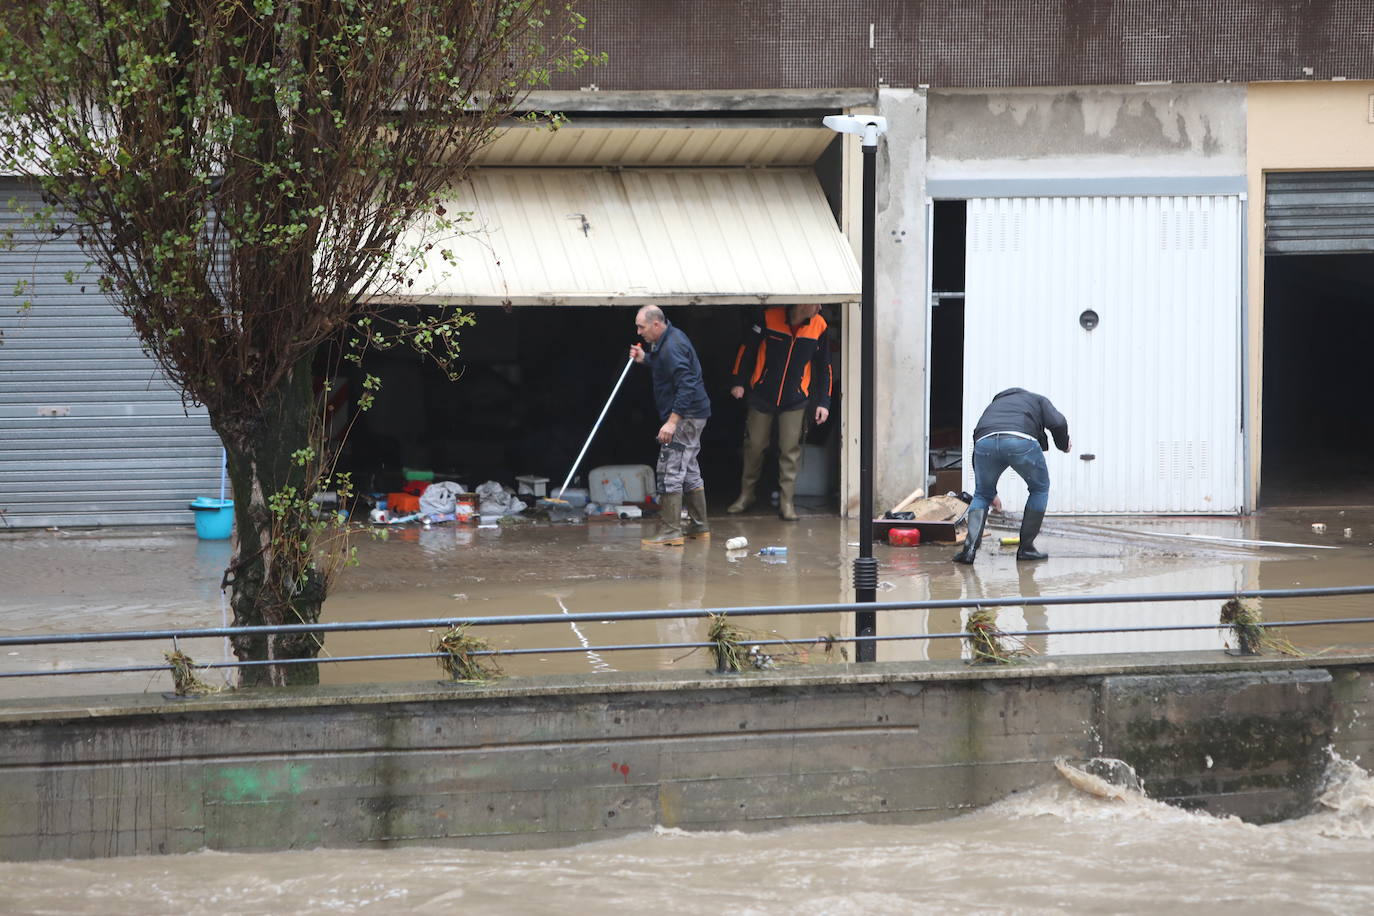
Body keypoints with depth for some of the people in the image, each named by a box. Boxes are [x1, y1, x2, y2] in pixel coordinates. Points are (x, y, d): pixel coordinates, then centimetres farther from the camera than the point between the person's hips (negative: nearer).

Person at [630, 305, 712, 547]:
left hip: (686, 416, -11)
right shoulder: (666, 341, 12)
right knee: (689, 471, 18)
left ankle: (670, 531, -12)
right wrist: (645, 359, 12)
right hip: (692, 416, 11)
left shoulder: (672, 346, -21)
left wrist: (672, 421, -30)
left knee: (670, 471, -11)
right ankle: (699, 526, 26)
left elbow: (686, 384, -27)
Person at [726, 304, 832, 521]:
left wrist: (823, 402, 3)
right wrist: (738, 381, -2)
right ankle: (746, 495, 24)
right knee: (754, 445, 8)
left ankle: (786, 501, 4)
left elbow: (823, 366, 4)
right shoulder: (770, 318, -13)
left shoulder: (818, 327, -6)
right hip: (763, 395, -1)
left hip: (795, 400, 1)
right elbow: (747, 348, -1)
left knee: (790, 449, -4)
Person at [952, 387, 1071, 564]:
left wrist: (991, 492, 45)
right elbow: (1058, 423, 12)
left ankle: (970, 547, 6)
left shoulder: (994, 405, 41)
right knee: (1040, 489, 24)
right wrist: (1064, 445, 33)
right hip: (1021, 441, -3)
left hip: (984, 442, 3)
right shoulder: (1038, 400, 33)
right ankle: (1026, 548, 23)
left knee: (982, 495, 25)